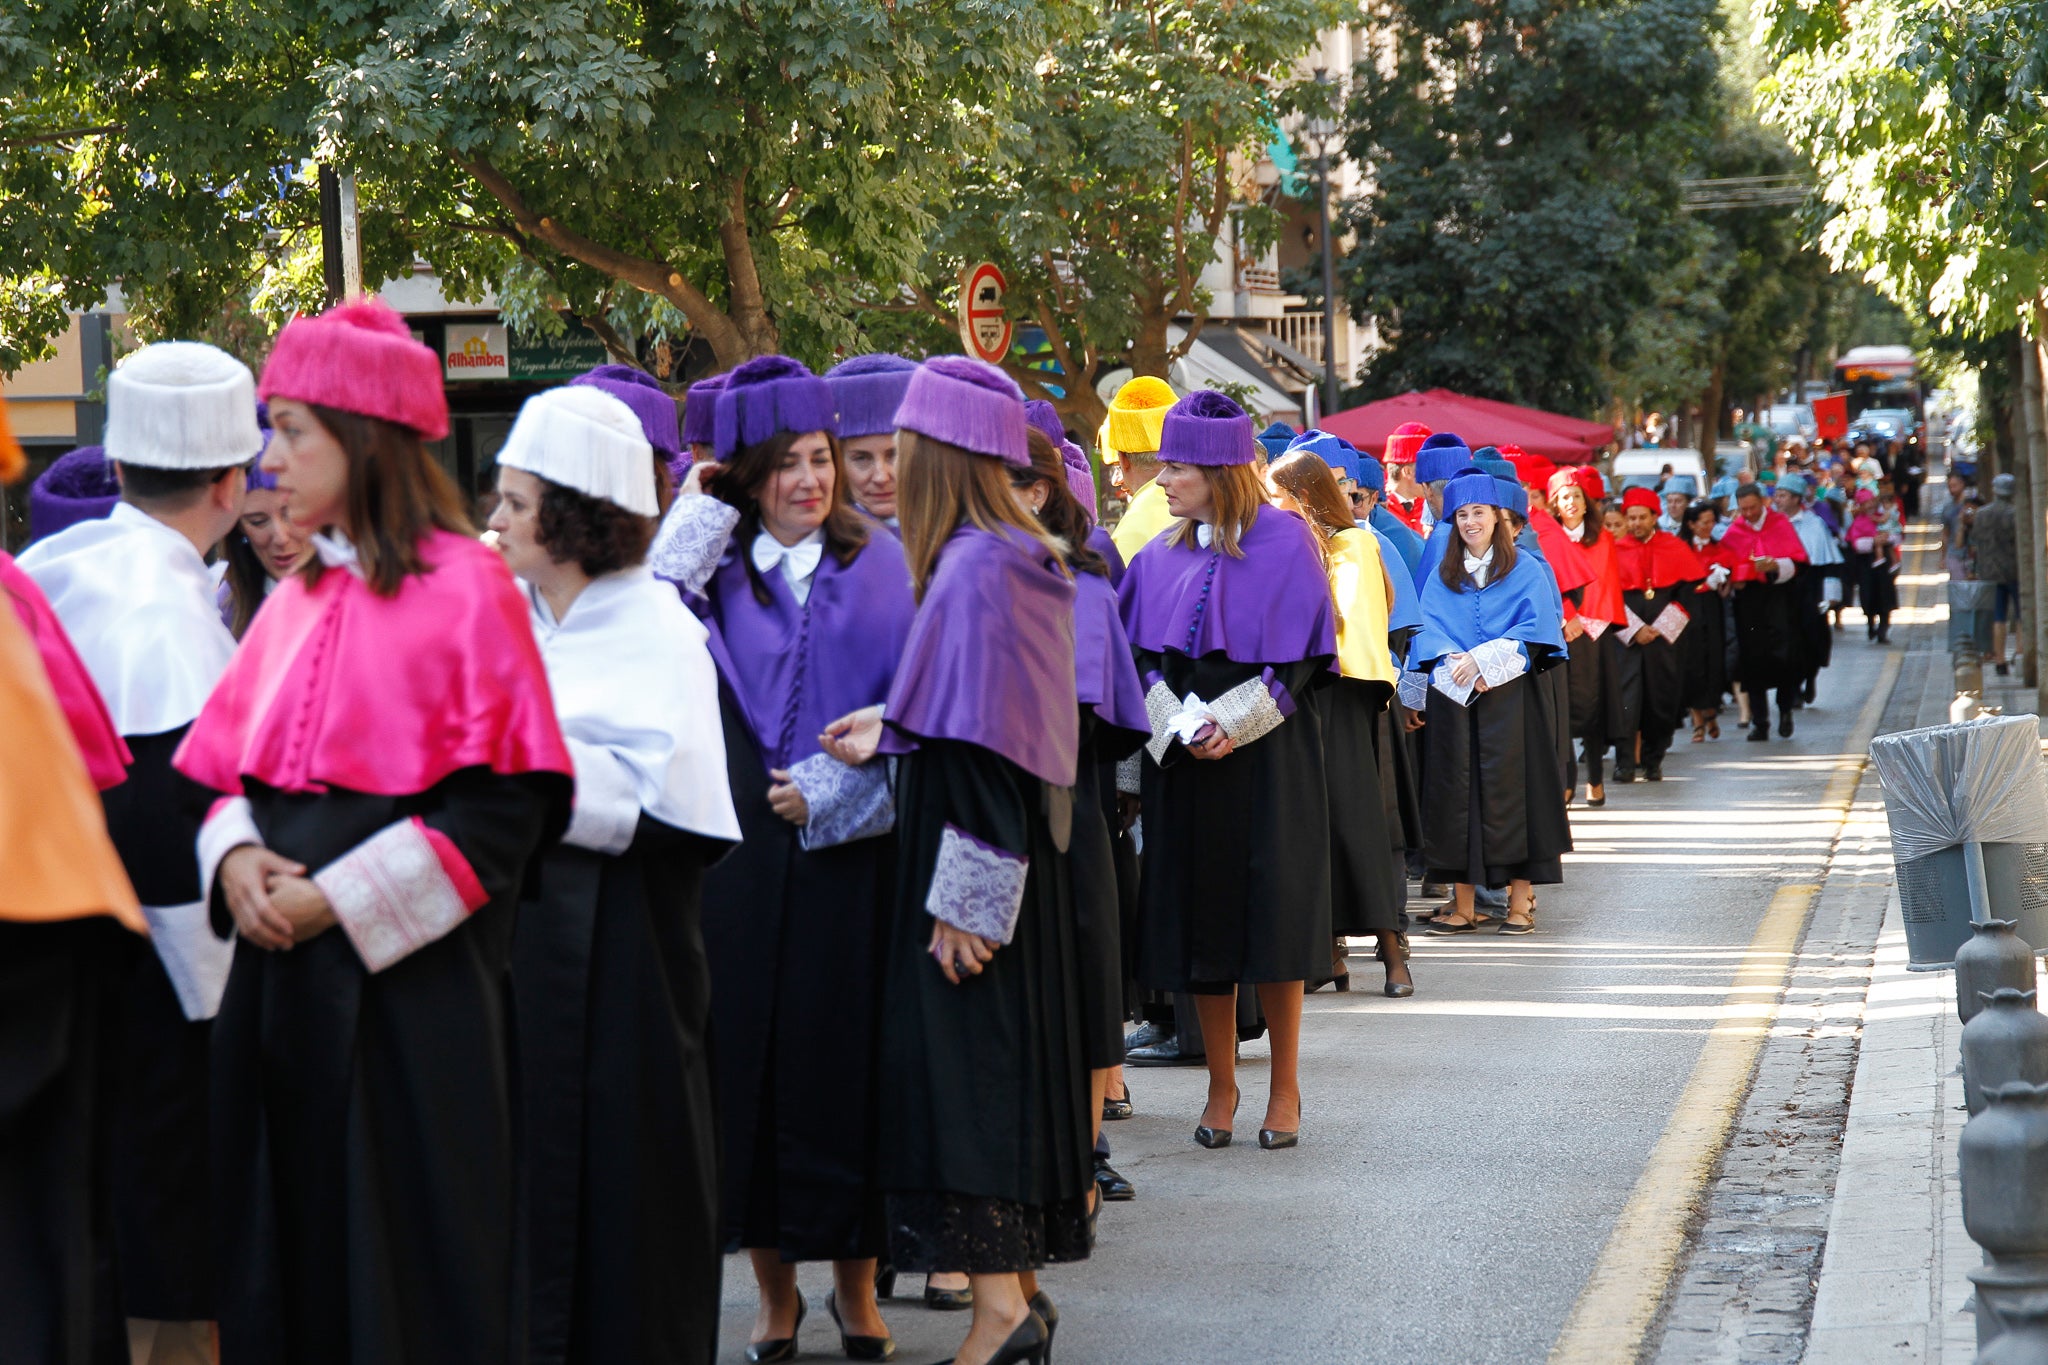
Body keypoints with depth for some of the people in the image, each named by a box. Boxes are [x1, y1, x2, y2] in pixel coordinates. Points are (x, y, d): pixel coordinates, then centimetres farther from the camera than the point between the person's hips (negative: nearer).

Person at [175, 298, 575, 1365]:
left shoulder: (465, 588, -8)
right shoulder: (296, 601, 13)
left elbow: (505, 802, -12)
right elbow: (227, 763, 17)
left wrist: (341, 897, -16)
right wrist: (234, 855, -5)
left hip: (409, 973, -6)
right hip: (283, 970, 6)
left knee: (406, 1253, 0)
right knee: (291, 1246, 9)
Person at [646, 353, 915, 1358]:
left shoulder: (878, 567, 6)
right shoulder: (718, 568, 7)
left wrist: (831, 787, -9)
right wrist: (700, 512, -6)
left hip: (848, 851, -1)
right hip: (740, 850, 1)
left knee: (842, 1054, 2)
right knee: (749, 1056, 2)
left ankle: (855, 1283, 14)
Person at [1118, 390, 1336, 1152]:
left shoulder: (1282, 541, -3)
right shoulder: (1161, 558, 10)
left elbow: (1300, 657, -6)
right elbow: (1143, 657, 7)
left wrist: (1230, 724, -14)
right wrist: (1179, 726, -11)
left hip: (1266, 754, -4)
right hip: (1183, 752, 4)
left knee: (1271, 914, -3)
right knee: (1200, 917, 4)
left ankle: (1284, 1089, 6)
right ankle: (1221, 1085, 14)